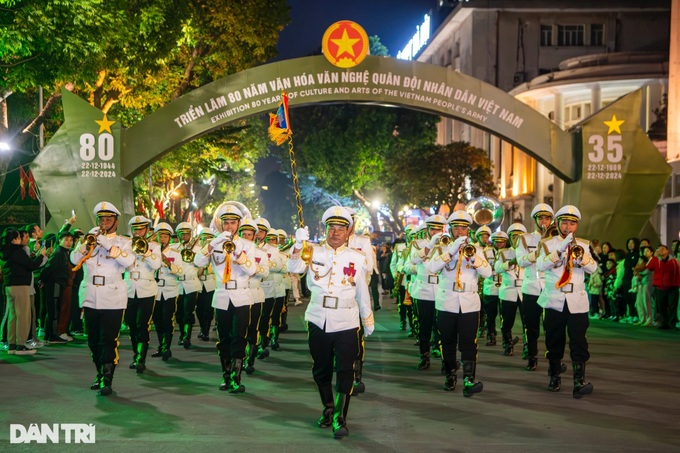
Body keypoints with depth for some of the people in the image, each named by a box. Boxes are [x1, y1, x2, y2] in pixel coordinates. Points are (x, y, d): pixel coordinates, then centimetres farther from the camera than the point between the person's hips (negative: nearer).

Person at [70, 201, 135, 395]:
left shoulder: (122, 242, 3)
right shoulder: (88, 238, 11)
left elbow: (128, 260, -18)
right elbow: (74, 259, -4)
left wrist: (104, 241, -19)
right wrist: (88, 243, -18)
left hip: (112, 299, -3)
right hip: (90, 297, 4)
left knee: (109, 341, -8)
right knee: (93, 340, 11)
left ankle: (107, 380, -4)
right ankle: (100, 373, 26)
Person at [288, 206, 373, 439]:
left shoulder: (357, 258, 1)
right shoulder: (314, 252, 1)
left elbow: (362, 291, 8)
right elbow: (294, 268, -15)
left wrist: (368, 320, 13)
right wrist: (299, 244, -31)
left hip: (346, 324, -2)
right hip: (318, 321, 2)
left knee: (344, 371, -6)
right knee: (321, 370, 14)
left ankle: (340, 418, -1)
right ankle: (328, 409, 33)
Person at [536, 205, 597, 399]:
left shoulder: (583, 245, 10)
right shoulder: (549, 243, 4)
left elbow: (593, 268, -5)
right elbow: (541, 265, -14)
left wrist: (580, 253, -21)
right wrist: (560, 250, -24)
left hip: (577, 301, 0)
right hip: (554, 300, 0)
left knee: (578, 341, -10)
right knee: (554, 341, 7)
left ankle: (579, 382, -14)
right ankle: (555, 377, 23)